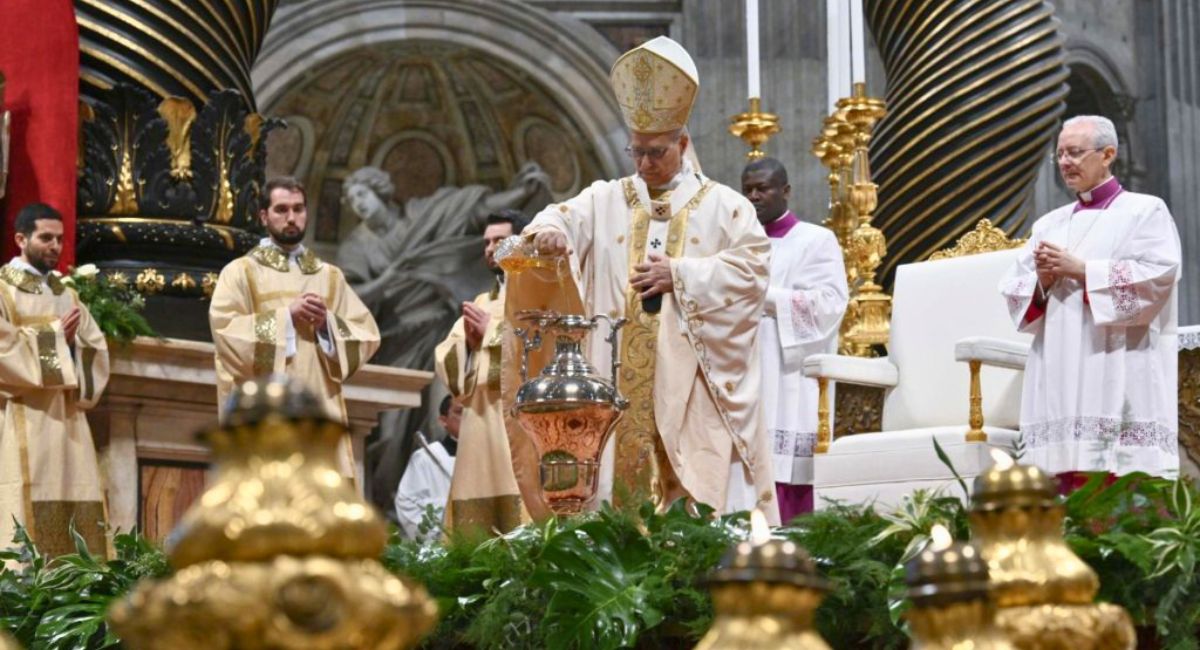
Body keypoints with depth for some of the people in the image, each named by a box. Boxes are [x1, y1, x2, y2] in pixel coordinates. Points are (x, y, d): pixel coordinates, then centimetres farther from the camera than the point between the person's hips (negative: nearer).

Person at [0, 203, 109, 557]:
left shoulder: (66, 293, 20)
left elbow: (97, 348, 14)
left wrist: (73, 341, -6)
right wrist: (56, 335, -9)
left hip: (67, 415, 6)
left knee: (76, 505, 0)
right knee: (30, 508, -13)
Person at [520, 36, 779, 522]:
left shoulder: (724, 205, 6)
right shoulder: (606, 201, 13)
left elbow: (752, 270, -3)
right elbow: (566, 219, -3)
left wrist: (680, 274, -12)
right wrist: (550, 230, -28)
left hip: (698, 385, -2)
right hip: (624, 386, 2)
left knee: (704, 496, -5)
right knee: (625, 482, -2)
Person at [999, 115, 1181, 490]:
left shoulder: (1145, 211, 5)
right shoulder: (1049, 224, 21)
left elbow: (1157, 277, -10)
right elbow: (1014, 292, 16)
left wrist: (1081, 270, -10)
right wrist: (1042, 281, -6)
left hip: (1120, 383, -5)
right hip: (1062, 382, 5)